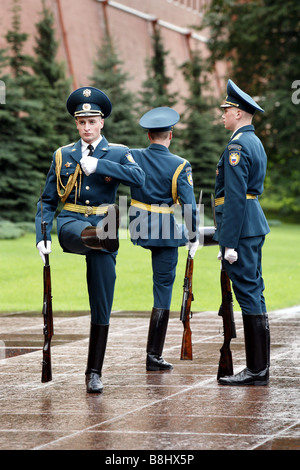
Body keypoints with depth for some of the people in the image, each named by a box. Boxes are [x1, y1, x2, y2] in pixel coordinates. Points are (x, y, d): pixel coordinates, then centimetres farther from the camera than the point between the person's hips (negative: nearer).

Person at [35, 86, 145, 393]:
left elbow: (139, 178, -16)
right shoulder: (63, 155, 12)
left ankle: (94, 373, 7)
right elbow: (48, 201, 14)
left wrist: (99, 164, -20)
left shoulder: (118, 153, 6)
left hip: (104, 226, 0)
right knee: (89, 234, -40)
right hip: (72, 223, 1)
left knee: (101, 308, 0)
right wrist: (42, 237, 1)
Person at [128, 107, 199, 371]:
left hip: (138, 229, 4)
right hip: (166, 234, -4)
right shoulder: (179, 166, -13)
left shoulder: (132, 157, -3)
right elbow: (189, 207, -15)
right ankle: (154, 357, 4)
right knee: (163, 291, 2)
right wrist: (193, 238, -2)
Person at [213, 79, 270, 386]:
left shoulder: (237, 146, -15)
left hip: (240, 227, -10)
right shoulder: (255, 143, 17)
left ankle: (257, 370, -6)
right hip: (254, 227, 10)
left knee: (248, 294, -8)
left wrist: (229, 243, -21)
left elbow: (234, 197, -20)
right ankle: (259, 368, 15)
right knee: (253, 294, 11)